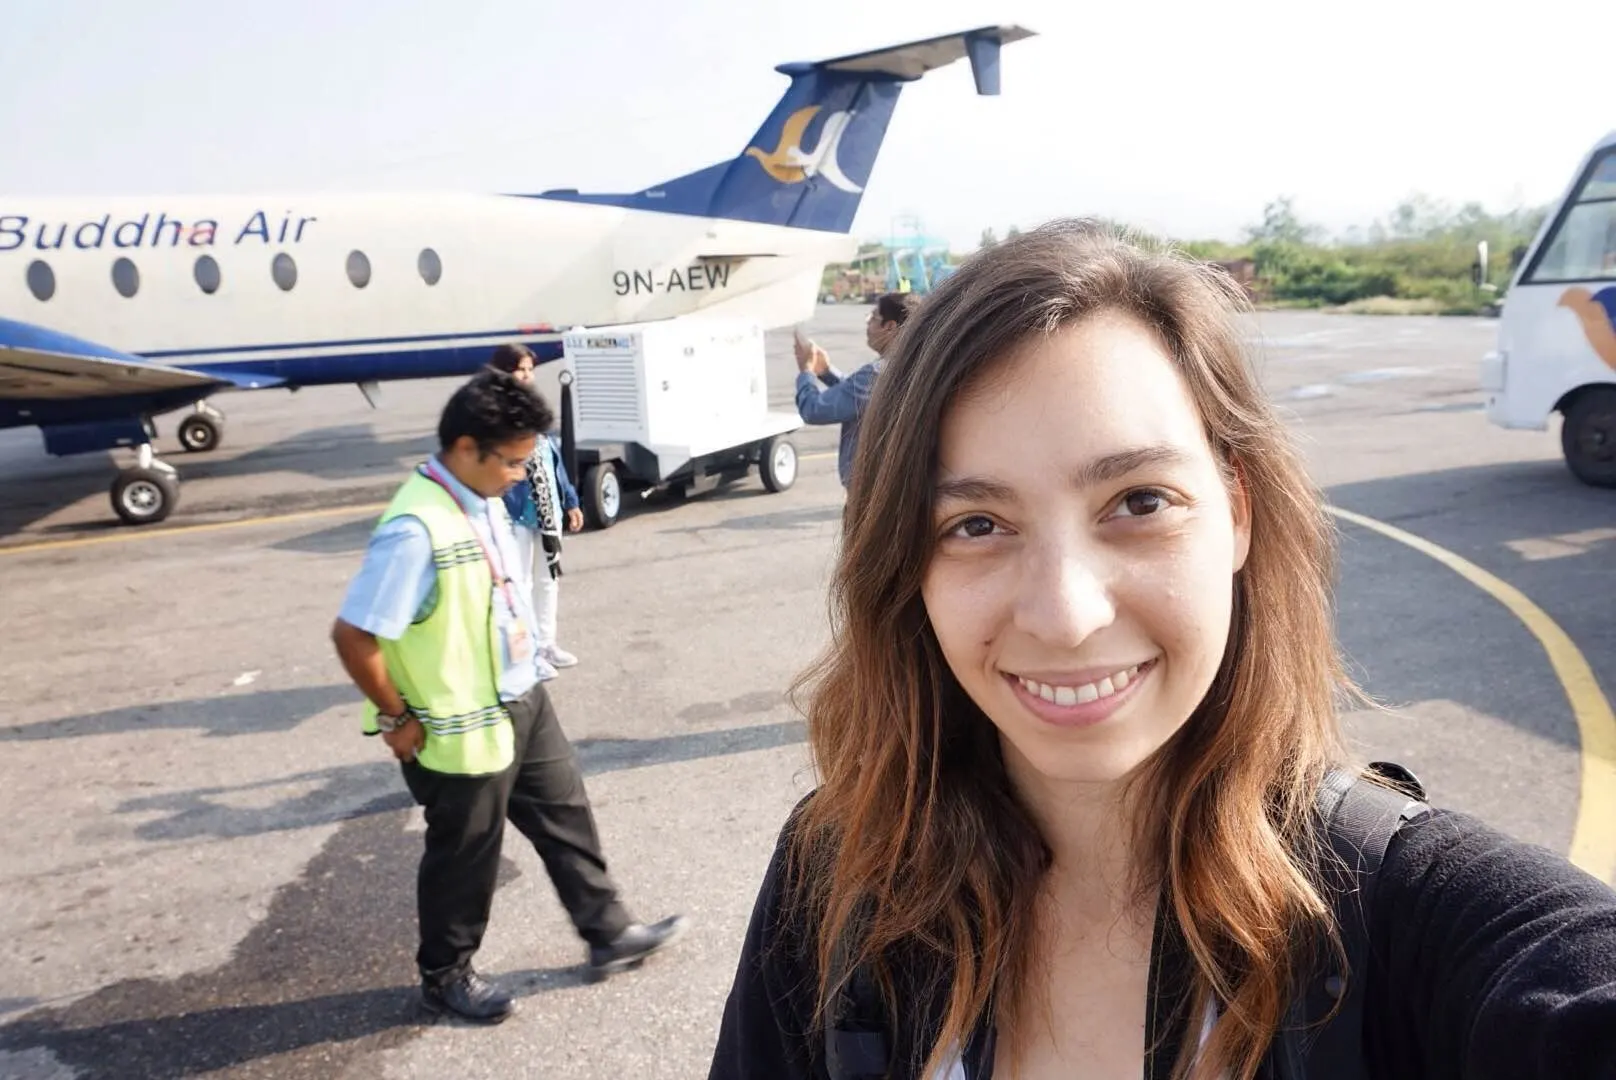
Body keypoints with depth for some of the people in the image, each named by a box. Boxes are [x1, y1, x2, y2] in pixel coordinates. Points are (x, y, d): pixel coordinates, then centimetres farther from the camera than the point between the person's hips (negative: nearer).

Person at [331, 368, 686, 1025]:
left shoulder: (487, 502, -1)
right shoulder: (416, 529, -28)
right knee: (464, 858, 12)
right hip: (463, 730, -8)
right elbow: (352, 635, -27)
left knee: (565, 815, 19)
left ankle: (608, 934, 37)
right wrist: (397, 719, -16)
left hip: (522, 700, 8)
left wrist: (525, 672, 15)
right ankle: (445, 977, 36)